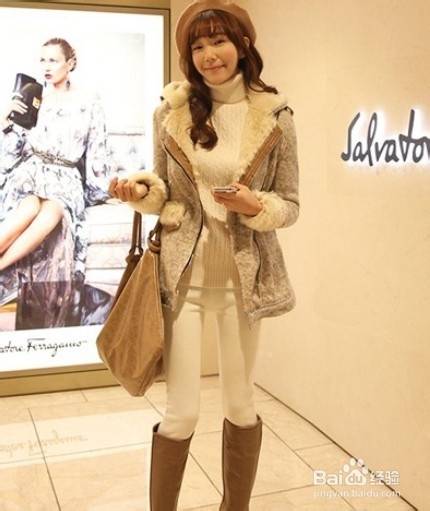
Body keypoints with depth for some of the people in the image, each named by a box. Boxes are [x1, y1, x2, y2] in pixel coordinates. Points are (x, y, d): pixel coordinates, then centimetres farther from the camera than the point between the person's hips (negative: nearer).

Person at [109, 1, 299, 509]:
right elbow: (164, 194, 7)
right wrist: (142, 189, -14)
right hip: (182, 272, 0)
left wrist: (254, 205, -20)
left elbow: (289, 205, 1)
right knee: (181, 413, 2)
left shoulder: (275, 115, -3)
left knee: (240, 405, 14)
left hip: (243, 275, 1)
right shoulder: (171, 109, 0)